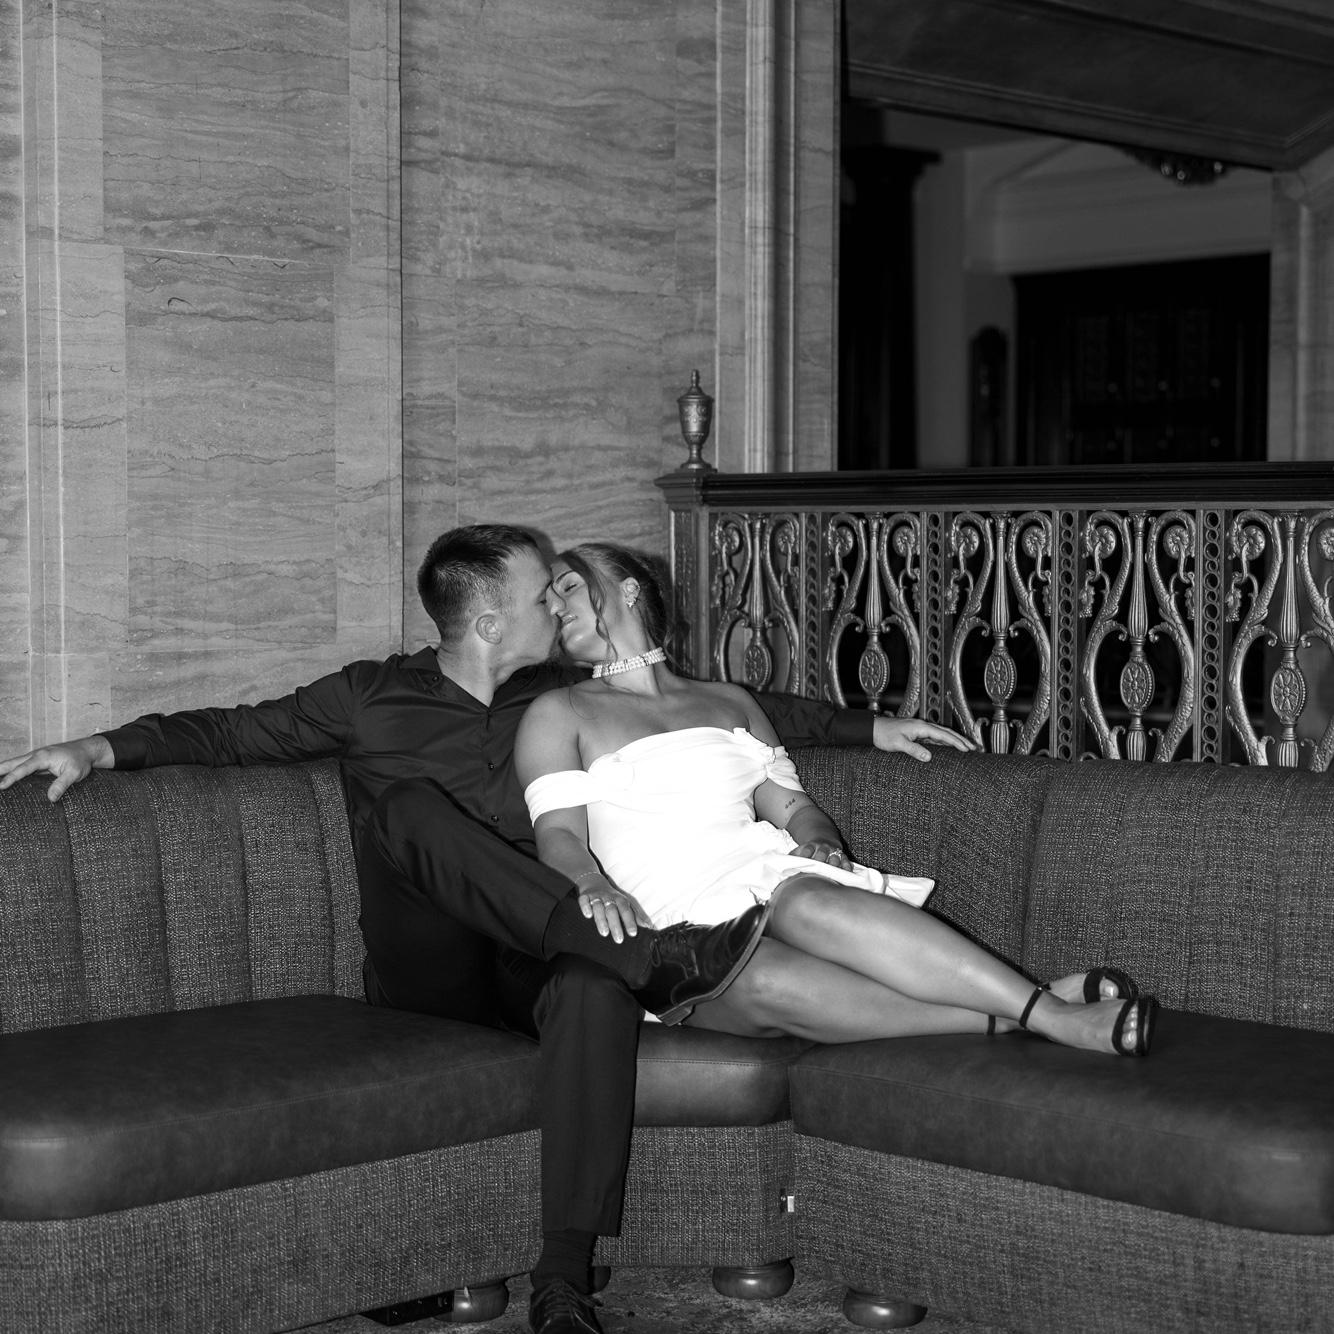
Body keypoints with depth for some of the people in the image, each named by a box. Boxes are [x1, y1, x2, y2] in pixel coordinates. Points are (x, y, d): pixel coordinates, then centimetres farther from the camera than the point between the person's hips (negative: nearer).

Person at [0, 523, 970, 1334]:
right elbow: (237, 731, 8)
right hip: (427, 973, -1)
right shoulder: (372, 698, 11)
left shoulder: (573, 698, 17)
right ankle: (653, 950, -35)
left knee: (598, 990, -37)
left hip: (542, 963, 2)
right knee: (407, 802, -29)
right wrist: (105, 746, -7)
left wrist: (868, 727, 19)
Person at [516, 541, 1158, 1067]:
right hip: (673, 920, -2)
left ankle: (1037, 1004, -46)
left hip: (763, 869, 2)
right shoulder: (558, 715, 15)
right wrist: (595, 884, -21)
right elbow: (558, 835, 1)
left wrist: (817, 837, -6)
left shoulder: (729, 701, 25)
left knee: (807, 901, -36)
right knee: (760, 979, -37)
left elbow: (790, 804, 18)